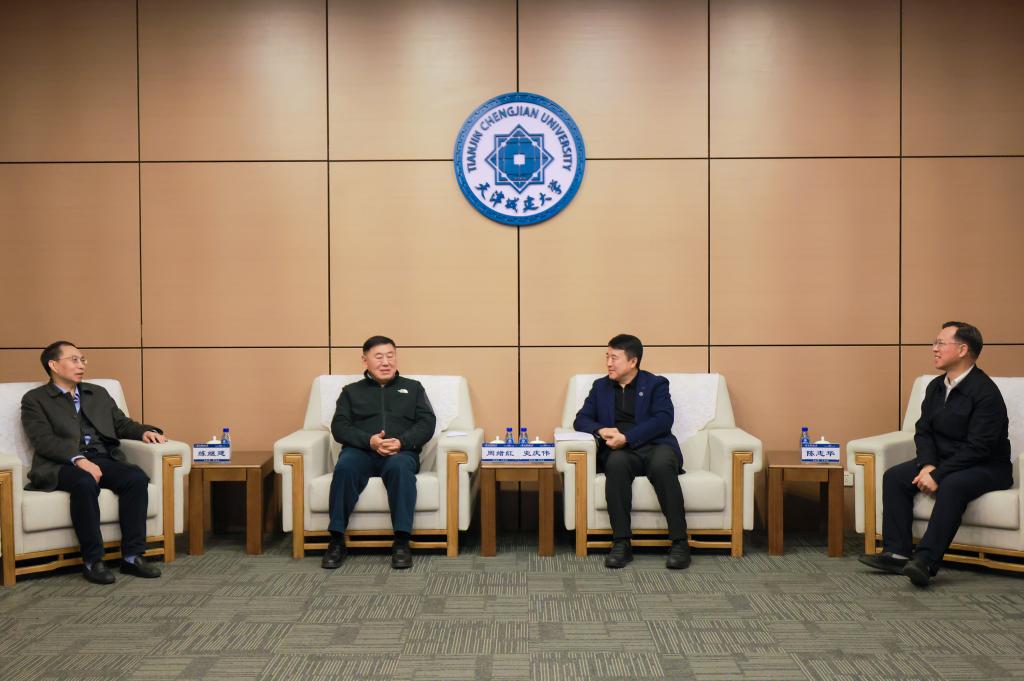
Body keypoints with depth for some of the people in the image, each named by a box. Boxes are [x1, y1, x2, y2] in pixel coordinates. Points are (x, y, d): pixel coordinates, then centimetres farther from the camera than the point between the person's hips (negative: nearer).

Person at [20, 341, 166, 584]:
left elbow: (122, 424, 21)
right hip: (62, 464, -4)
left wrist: (145, 431, -3)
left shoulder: (99, 394, 26)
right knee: (85, 484, -37)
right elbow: (43, 440, -6)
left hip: (104, 459, 4)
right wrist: (79, 459, -22)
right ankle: (92, 561, -26)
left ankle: (132, 556, -22)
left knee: (137, 477, -26)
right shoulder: (34, 399, 9)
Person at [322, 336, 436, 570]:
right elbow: (339, 427, 9)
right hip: (360, 450, 1)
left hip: (401, 451, 0)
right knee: (344, 467, -34)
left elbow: (427, 423, 10)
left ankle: (401, 542, -35)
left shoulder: (413, 387, 24)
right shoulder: (351, 391, 24)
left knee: (400, 467, -37)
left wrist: (401, 442, -11)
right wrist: (370, 440, -11)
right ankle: (337, 541, -28)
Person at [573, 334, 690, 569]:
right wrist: (601, 430, -9)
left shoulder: (656, 384, 10)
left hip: (655, 446, -1)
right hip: (620, 451, 2)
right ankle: (621, 543, -33)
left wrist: (627, 437, -18)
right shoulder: (600, 387, 21)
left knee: (661, 466, -37)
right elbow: (581, 419, 14)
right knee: (616, 463, -35)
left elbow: (663, 419, -5)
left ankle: (679, 543, -31)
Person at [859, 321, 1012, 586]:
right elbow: (923, 432, 6)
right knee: (894, 477, -12)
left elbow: (977, 447, -24)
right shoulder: (935, 387, 6)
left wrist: (938, 475, -27)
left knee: (952, 485, -37)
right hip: (942, 460, 8)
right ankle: (897, 553, -15)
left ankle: (926, 560, -38)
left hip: (986, 466, -8)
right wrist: (927, 465, -13)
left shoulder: (985, 392, -19)